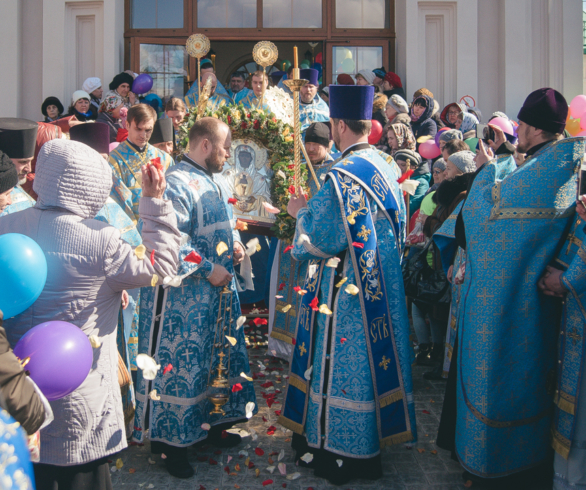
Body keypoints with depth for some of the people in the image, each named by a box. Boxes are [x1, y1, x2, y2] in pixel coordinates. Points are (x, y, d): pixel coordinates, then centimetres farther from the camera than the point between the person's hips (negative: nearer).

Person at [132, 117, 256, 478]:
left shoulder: (209, 181, 12)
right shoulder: (176, 183, -18)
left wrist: (234, 244, 5)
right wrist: (208, 269, -21)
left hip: (217, 289, 10)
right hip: (183, 296, -9)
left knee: (216, 356, 18)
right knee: (180, 361, 1)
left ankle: (210, 422, 35)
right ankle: (169, 438, 16)